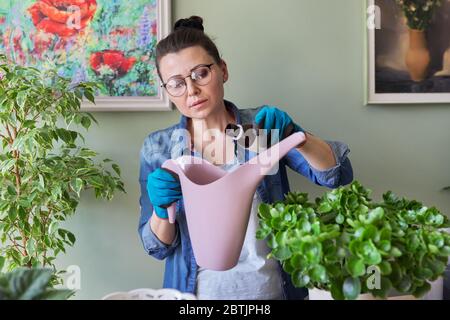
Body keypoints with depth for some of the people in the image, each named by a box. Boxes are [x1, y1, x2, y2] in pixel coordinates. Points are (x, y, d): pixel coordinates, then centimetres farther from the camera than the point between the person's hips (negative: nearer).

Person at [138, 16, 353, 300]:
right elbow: (158, 247, -1)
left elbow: (339, 175, -9)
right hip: (201, 292, 0)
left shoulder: (263, 125, -4)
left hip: (274, 288, 1)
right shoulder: (157, 148, -3)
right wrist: (162, 209, -20)